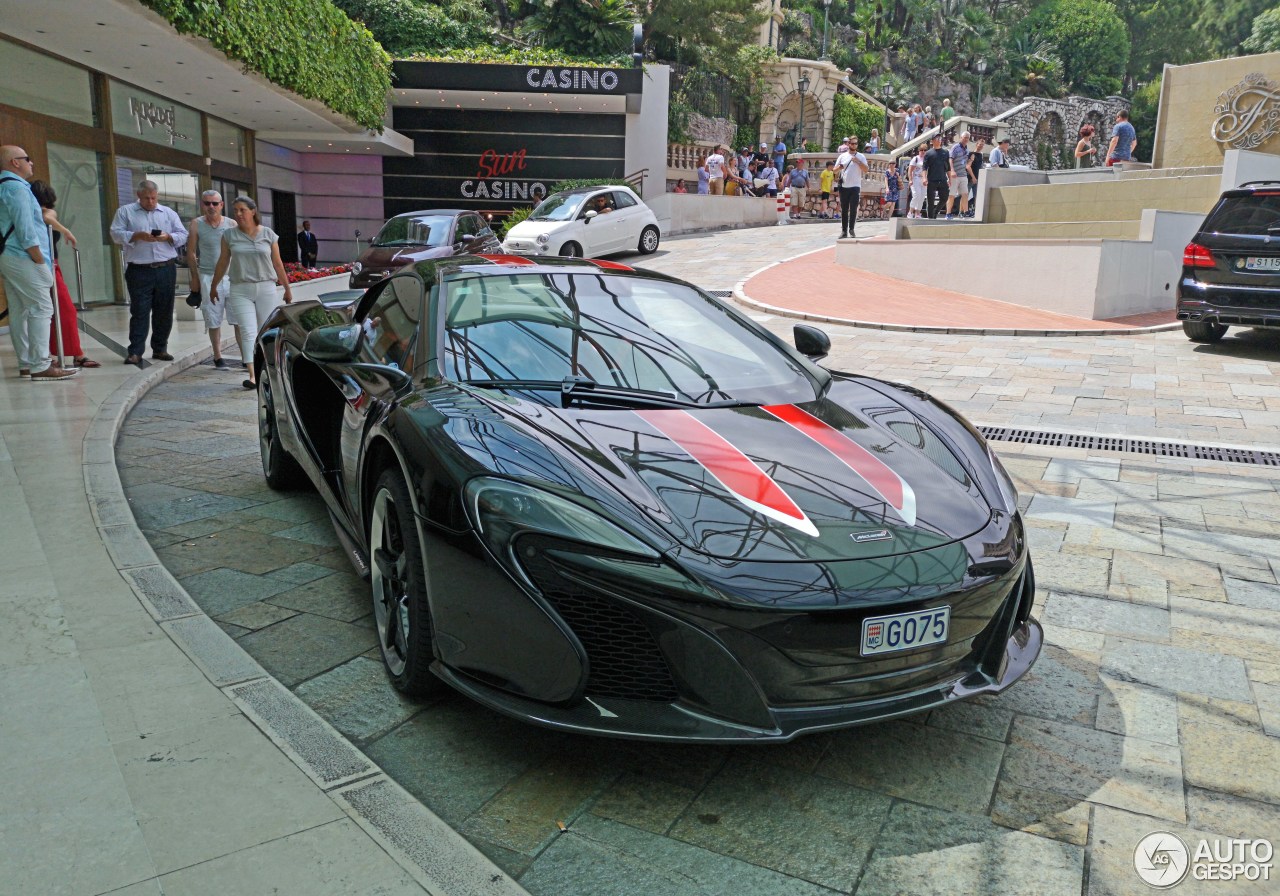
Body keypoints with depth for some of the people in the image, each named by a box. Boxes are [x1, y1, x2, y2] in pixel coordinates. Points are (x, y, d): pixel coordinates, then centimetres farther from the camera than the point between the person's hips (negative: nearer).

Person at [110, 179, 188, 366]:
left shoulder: (169, 213, 14)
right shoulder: (125, 212, 8)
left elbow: (183, 236, 8)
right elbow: (116, 234, 0)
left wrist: (168, 237, -11)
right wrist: (137, 236, -15)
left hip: (166, 269, 2)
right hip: (139, 271, -2)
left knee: (164, 312, 6)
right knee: (139, 312, -4)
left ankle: (160, 349, 16)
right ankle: (135, 352, -2)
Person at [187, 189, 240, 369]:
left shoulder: (232, 224, 4)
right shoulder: (196, 225, 2)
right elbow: (191, 253, 6)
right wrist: (195, 278, 2)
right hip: (208, 278, 0)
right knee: (214, 321, 5)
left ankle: (246, 356, -1)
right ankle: (217, 357, 16)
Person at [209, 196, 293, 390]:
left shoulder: (268, 234, 3)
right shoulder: (229, 235, 4)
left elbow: (277, 264, 8)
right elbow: (222, 263, 13)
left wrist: (287, 289, 11)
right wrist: (214, 287, 18)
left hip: (266, 288, 0)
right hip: (240, 290, 0)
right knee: (248, 331, -10)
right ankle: (253, 376, -17)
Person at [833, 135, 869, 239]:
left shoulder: (861, 157, 5)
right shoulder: (842, 156, 10)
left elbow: (866, 170, -3)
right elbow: (835, 170, 11)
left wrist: (858, 162, -16)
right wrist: (839, 168, -11)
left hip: (855, 187, -2)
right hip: (843, 186, 2)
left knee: (853, 209, -6)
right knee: (844, 210, 4)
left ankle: (851, 230, 0)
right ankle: (844, 230, 9)